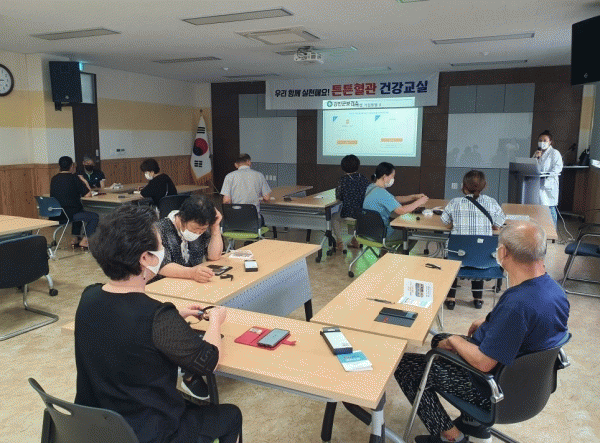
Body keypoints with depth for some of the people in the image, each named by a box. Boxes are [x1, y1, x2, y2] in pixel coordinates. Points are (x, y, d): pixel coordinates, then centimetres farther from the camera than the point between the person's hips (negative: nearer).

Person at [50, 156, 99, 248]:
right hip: (68, 215, -8)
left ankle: (75, 239, 33)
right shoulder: (74, 178, -11)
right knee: (94, 216, 9)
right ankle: (85, 240, 5)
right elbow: (88, 195, -10)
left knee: (79, 212, 35)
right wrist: (84, 182, 6)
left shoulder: (54, 179, 8)